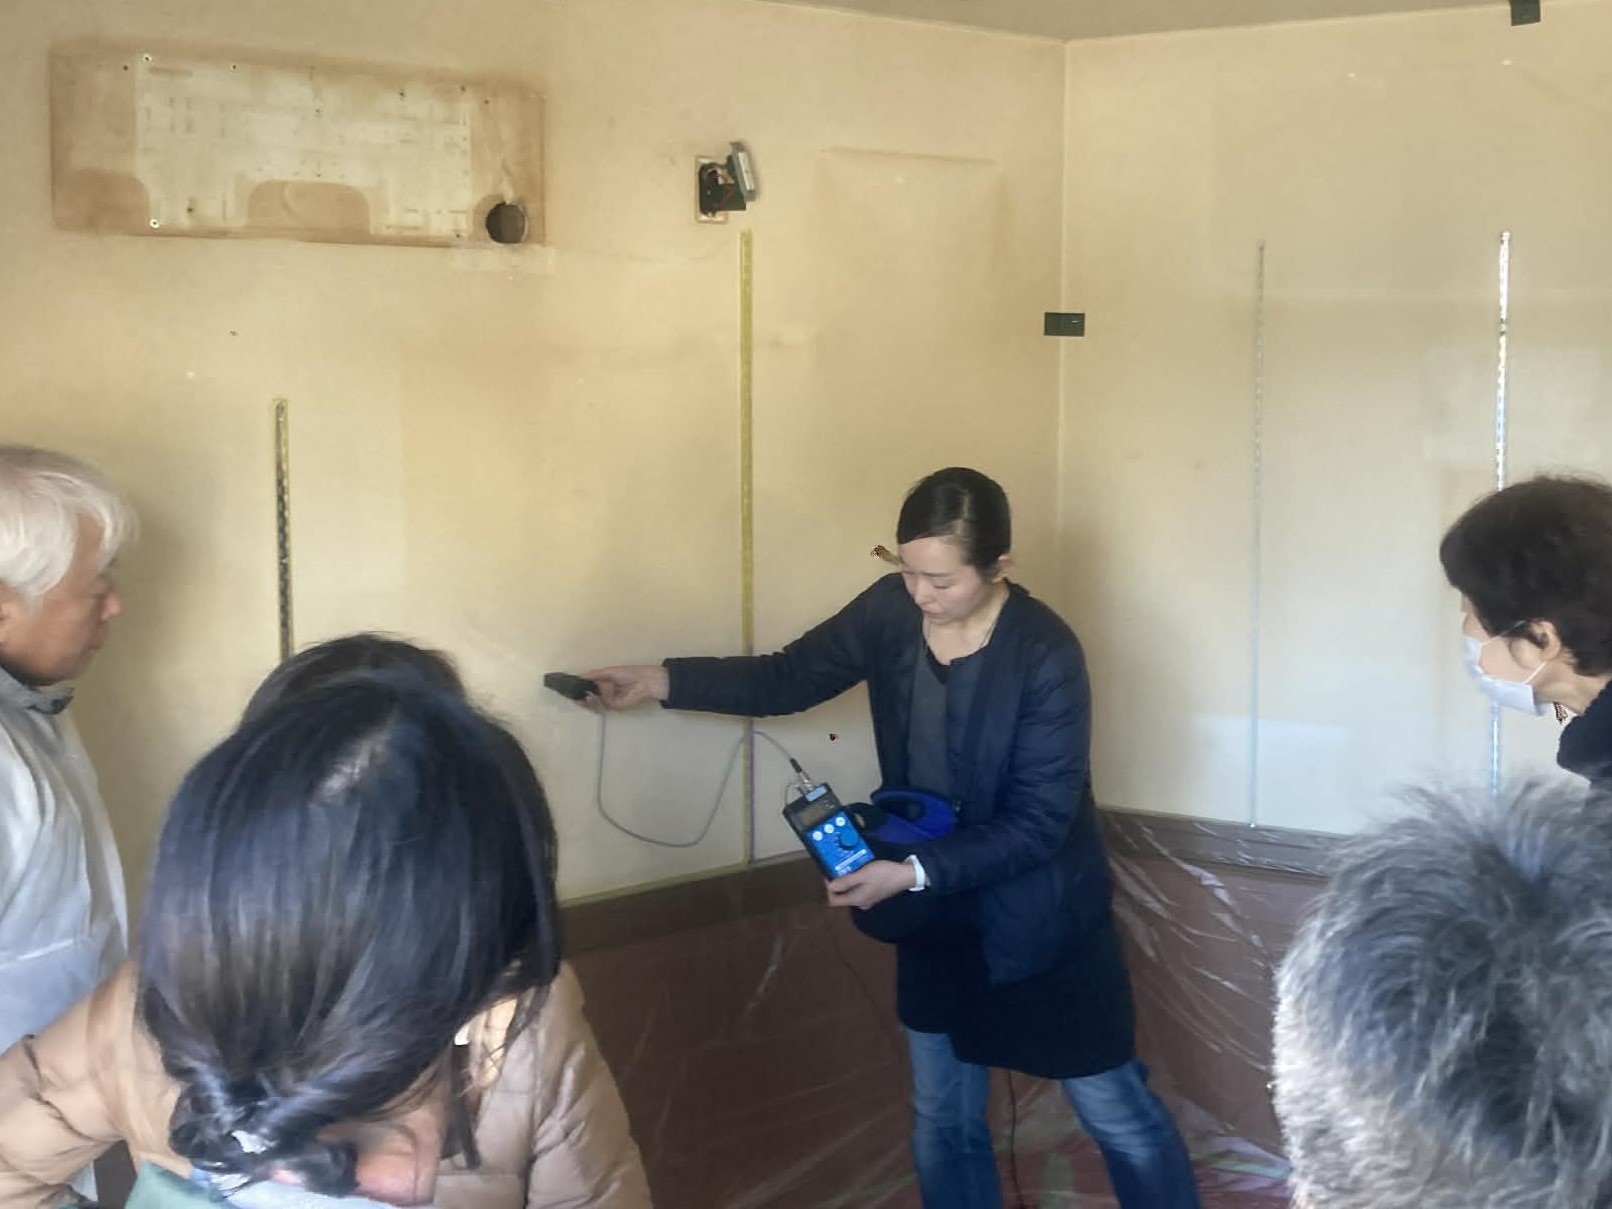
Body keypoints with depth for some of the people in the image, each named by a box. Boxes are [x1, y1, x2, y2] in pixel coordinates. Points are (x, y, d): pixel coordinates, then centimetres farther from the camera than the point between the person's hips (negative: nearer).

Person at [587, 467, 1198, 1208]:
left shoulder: (1046, 656, -25)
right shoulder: (889, 611, -8)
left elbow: (1037, 822, -23)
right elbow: (786, 679, 3)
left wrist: (911, 872, -29)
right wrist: (659, 681, -7)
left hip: (1040, 921, -5)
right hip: (937, 919, 6)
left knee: (1119, 1118, 9)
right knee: (944, 1125, 17)